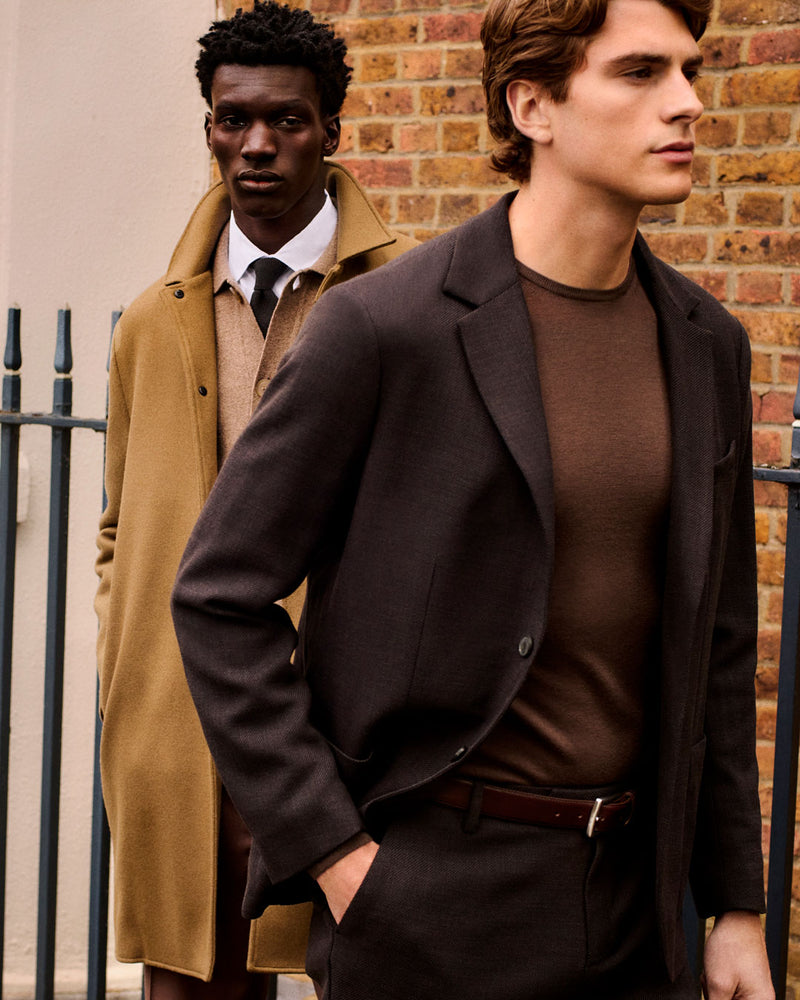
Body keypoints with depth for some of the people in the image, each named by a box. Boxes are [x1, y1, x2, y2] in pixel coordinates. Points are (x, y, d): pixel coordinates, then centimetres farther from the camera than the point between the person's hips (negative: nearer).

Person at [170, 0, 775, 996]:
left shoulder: (706, 345, 5)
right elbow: (218, 596, -9)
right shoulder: (378, 327, -12)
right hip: (431, 905, -5)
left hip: (627, 899, 5)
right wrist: (330, 852, -12)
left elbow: (716, 639, 11)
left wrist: (737, 906, 10)